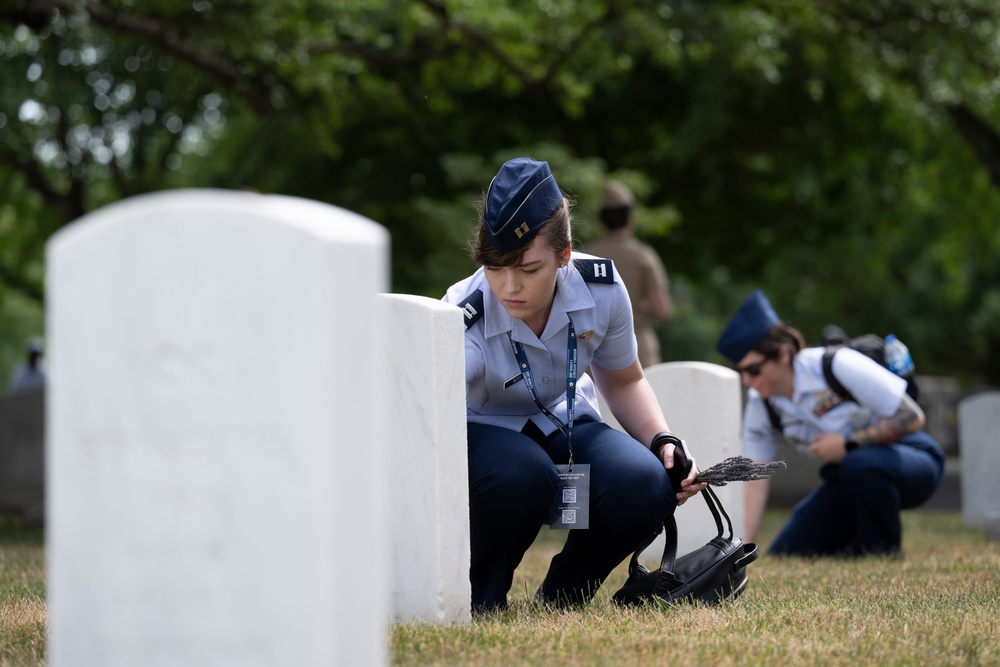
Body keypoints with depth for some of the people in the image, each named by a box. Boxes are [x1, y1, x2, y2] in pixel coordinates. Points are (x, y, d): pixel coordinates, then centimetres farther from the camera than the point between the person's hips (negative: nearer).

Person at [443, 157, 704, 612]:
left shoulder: (602, 291, -19)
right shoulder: (462, 327, -34)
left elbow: (622, 382, 4)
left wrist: (662, 441, -14)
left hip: (564, 425, 4)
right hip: (480, 434, -4)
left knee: (645, 487, -28)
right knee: (522, 477, -40)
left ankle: (562, 597, 1)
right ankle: (477, 601, -11)